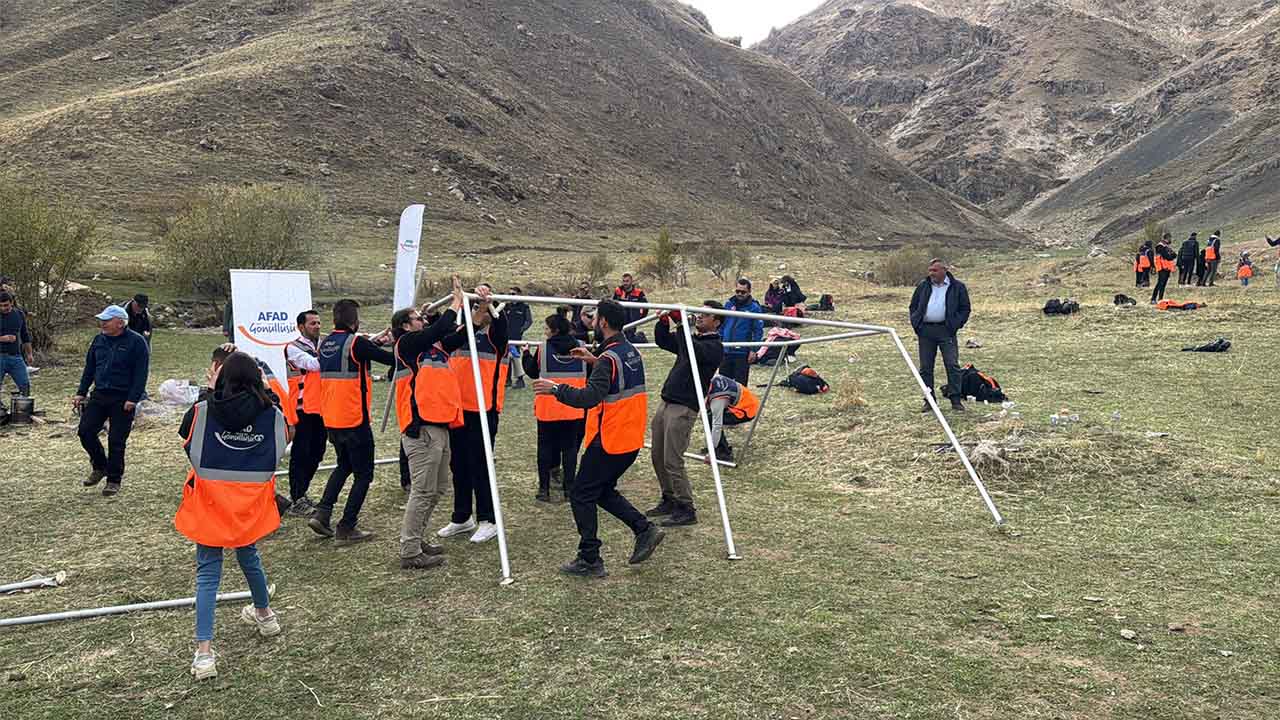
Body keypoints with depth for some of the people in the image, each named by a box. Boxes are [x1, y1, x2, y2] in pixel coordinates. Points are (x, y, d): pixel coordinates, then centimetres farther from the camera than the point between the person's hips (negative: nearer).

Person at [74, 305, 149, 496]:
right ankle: (100, 466, 23)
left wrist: (133, 399, -18)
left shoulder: (136, 342, -9)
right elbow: (89, 368, 17)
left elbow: (141, 373, -12)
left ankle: (114, 480, 12)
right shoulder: (99, 340, 10)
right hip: (99, 395, 6)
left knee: (116, 440, -2)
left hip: (123, 399, -6)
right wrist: (81, 393, 11)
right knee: (85, 431, -1)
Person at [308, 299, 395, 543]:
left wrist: (375, 342, 23)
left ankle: (321, 513, 13)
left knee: (344, 466, 25)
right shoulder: (355, 342, -15)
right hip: (354, 420, -7)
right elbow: (392, 359, -14)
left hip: (331, 420, 8)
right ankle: (346, 528, 5)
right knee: (363, 474, 5)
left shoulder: (325, 343, 7)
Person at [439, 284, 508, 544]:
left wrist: (489, 303, -40)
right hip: (457, 410, 6)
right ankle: (462, 518, 27)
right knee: (458, 466, 14)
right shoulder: (459, 334, 13)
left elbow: (501, 323, -25)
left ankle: (488, 521, 9)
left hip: (483, 412, -6)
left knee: (480, 467, -2)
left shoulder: (494, 337, -4)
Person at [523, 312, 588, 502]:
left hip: (548, 408, -1)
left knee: (545, 447, 9)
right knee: (570, 447, 9)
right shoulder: (580, 348, -3)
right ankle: (569, 488, 9)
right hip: (573, 408, 1)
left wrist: (527, 354, 23)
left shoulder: (543, 348, -7)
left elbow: (532, 372, 6)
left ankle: (544, 489, 9)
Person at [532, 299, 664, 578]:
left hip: (608, 442, -9)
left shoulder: (609, 358, -19)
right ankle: (645, 529, 11)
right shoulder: (633, 352, 8)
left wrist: (556, 389, -21)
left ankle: (590, 560, 6)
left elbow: (591, 397, -31)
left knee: (581, 495, 3)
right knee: (603, 491, 22)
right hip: (631, 440, 9)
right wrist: (595, 361, 19)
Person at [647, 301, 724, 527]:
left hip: (684, 408, -9)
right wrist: (663, 322, 4)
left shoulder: (714, 347, -9)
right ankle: (669, 500, 28)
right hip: (666, 403, 9)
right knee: (657, 456, 14)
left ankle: (686, 510, 2)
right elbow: (662, 340, 22)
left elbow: (693, 351, -28)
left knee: (672, 461, -9)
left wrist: (680, 324, -33)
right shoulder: (691, 339, 18)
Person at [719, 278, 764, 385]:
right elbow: (721, 325, 14)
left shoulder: (754, 308, -6)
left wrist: (753, 350, -12)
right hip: (726, 351, 4)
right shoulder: (729, 304, 6)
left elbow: (758, 330, -7)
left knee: (740, 383, 4)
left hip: (742, 353, -4)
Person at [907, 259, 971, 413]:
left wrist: (955, 325, -5)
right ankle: (929, 401, 12)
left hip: (946, 331, -3)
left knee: (952, 365, -8)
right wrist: (916, 325, 5)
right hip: (925, 332, 3)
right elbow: (913, 307, 18)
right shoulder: (923, 286, 12)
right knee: (925, 368, 4)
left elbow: (965, 309, 6)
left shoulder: (957, 287, 4)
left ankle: (956, 400, -2)